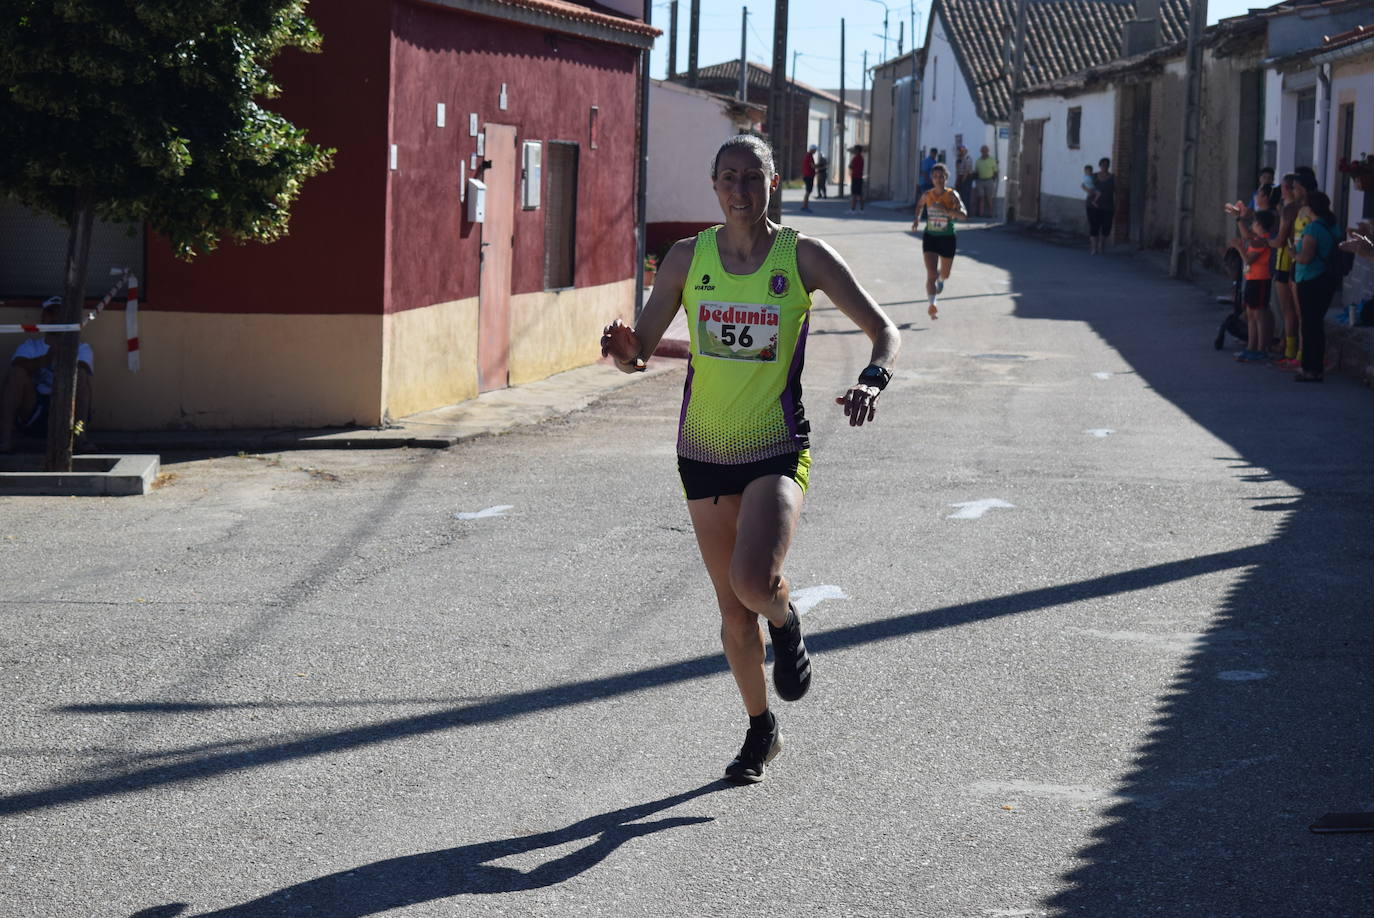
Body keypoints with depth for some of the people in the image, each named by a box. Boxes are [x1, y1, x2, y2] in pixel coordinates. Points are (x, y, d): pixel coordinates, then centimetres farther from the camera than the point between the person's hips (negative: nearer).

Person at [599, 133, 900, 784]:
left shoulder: (803, 256, -6)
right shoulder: (688, 259, 0)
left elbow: (883, 329, -4)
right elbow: (640, 348, 3)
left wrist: (872, 381, -25)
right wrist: (625, 351, -21)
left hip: (778, 452, -3)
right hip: (704, 454, 3)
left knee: (753, 581, -27)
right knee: (733, 609, 10)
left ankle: (785, 620, 10)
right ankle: (761, 730, 31)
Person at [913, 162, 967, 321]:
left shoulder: (952, 195, -11)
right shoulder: (927, 195, -2)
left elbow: (963, 214, -23)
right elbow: (919, 205, 22)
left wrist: (946, 210, -35)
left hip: (947, 238, 0)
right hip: (930, 237, 0)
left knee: (945, 275, 18)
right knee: (931, 274, -16)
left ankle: (940, 280, 55)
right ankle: (933, 304, -18)